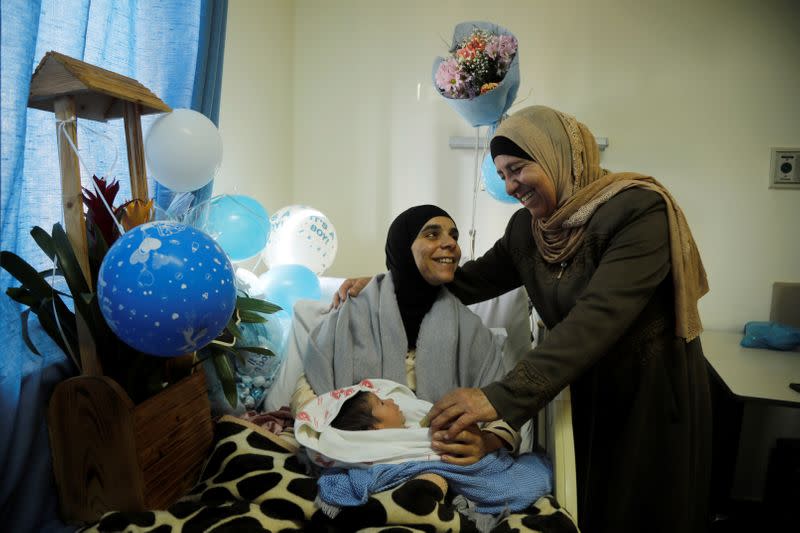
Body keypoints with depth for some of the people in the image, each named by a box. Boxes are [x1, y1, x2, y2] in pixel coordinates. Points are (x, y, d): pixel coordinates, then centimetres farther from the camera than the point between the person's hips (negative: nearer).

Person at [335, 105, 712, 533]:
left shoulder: (638, 210, -24)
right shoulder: (527, 227, -3)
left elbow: (597, 319, -35)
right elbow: (473, 280, 6)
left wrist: (502, 397, -43)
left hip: (655, 394, -5)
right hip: (588, 393, 5)